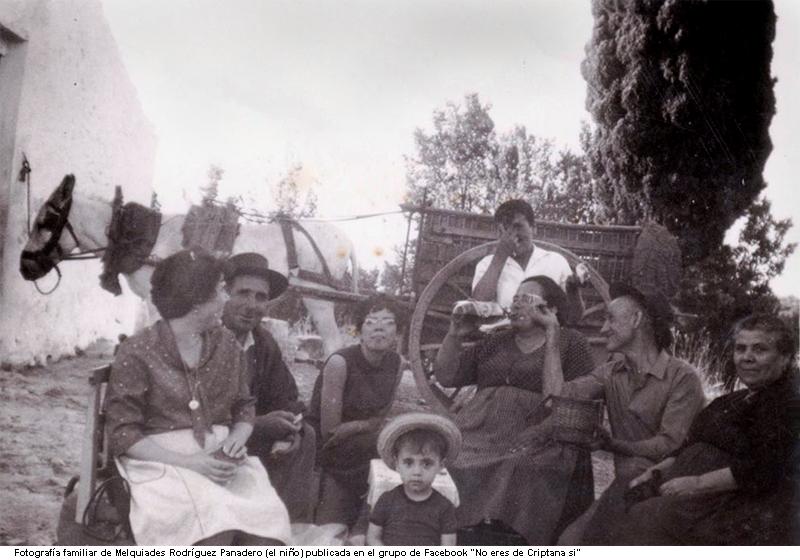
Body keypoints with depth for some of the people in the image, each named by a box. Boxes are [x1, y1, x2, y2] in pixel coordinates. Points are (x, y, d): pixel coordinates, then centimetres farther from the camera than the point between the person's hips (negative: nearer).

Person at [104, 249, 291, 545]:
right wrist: (187, 461, -20)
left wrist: (237, 439, -8)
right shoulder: (137, 353, -7)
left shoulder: (225, 343, 9)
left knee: (265, 529, -24)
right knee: (215, 529, -33)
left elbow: (244, 406, 16)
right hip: (162, 462, -4)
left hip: (219, 459, 4)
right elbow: (122, 434, -9)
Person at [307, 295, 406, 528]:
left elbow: (380, 421, 5)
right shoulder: (340, 362, -22)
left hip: (363, 461, 5)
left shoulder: (396, 364, -5)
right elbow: (330, 431, -20)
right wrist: (367, 424, -11)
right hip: (328, 463, -5)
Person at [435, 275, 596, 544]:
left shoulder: (570, 343, 10)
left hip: (534, 441, -4)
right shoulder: (495, 343, 22)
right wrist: (454, 335, 6)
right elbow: (446, 376, 18)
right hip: (479, 436, 4)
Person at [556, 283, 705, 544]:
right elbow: (558, 395, -4)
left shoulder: (683, 377, -11)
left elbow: (671, 444, -19)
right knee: (570, 539, -13)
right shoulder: (611, 372, 10)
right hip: (624, 485, 6)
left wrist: (614, 445, -28)